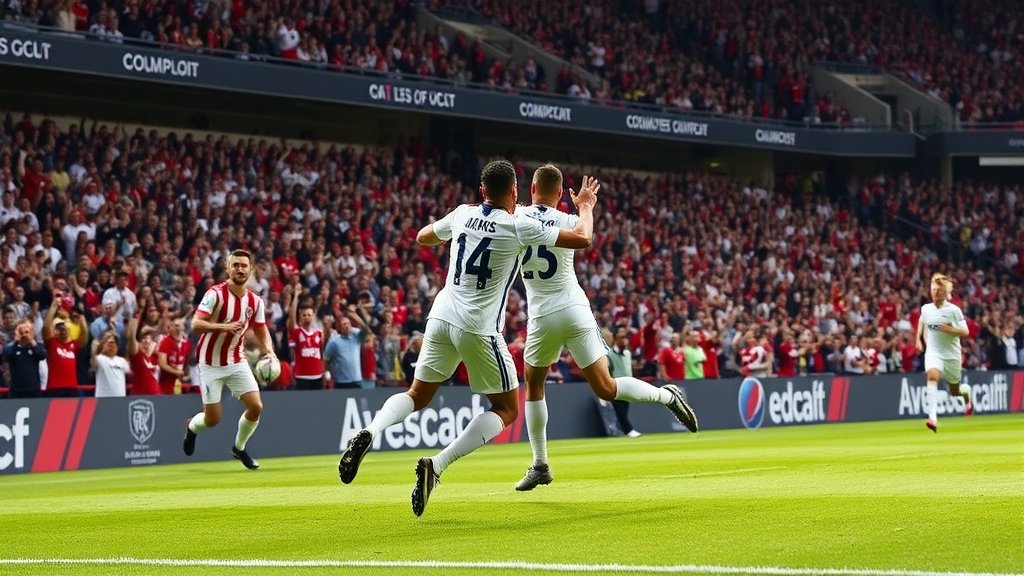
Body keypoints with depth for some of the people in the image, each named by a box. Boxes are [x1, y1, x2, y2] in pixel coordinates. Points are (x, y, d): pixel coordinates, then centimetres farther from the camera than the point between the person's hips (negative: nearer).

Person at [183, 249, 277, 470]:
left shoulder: (255, 301, -1)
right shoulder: (216, 294, -17)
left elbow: (261, 332, 10)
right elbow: (196, 324, -25)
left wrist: (269, 351, -10)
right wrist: (224, 327, -38)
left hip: (237, 361, 4)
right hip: (211, 363, -4)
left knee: (256, 406, -9)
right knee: (213, 419, -3)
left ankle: (239, 448, 18)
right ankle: (191, 427, 35)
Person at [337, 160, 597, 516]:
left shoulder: (463, 214, 6)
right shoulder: (519, 227, -8)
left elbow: (422, 237, 26)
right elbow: (582, 239, -1)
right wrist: (586, 206, 18)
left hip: (442, 316, 5)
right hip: (479, 328, -5)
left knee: (418, 395, 19)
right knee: (506, 409, 8)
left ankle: (369, 433, -13)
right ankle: (436, 465, -11)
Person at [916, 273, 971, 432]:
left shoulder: (954, 310, -9)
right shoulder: (926, 309, 1)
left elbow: (965, 332, -8)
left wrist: (949, 329, -24)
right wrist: (919, 339, 17)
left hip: (952, 354, -1)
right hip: (933, 352, 1)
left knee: (955, 391, 12)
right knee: (932, 376, -30)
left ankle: (967, 391, 54)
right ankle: (933, 418, -41)